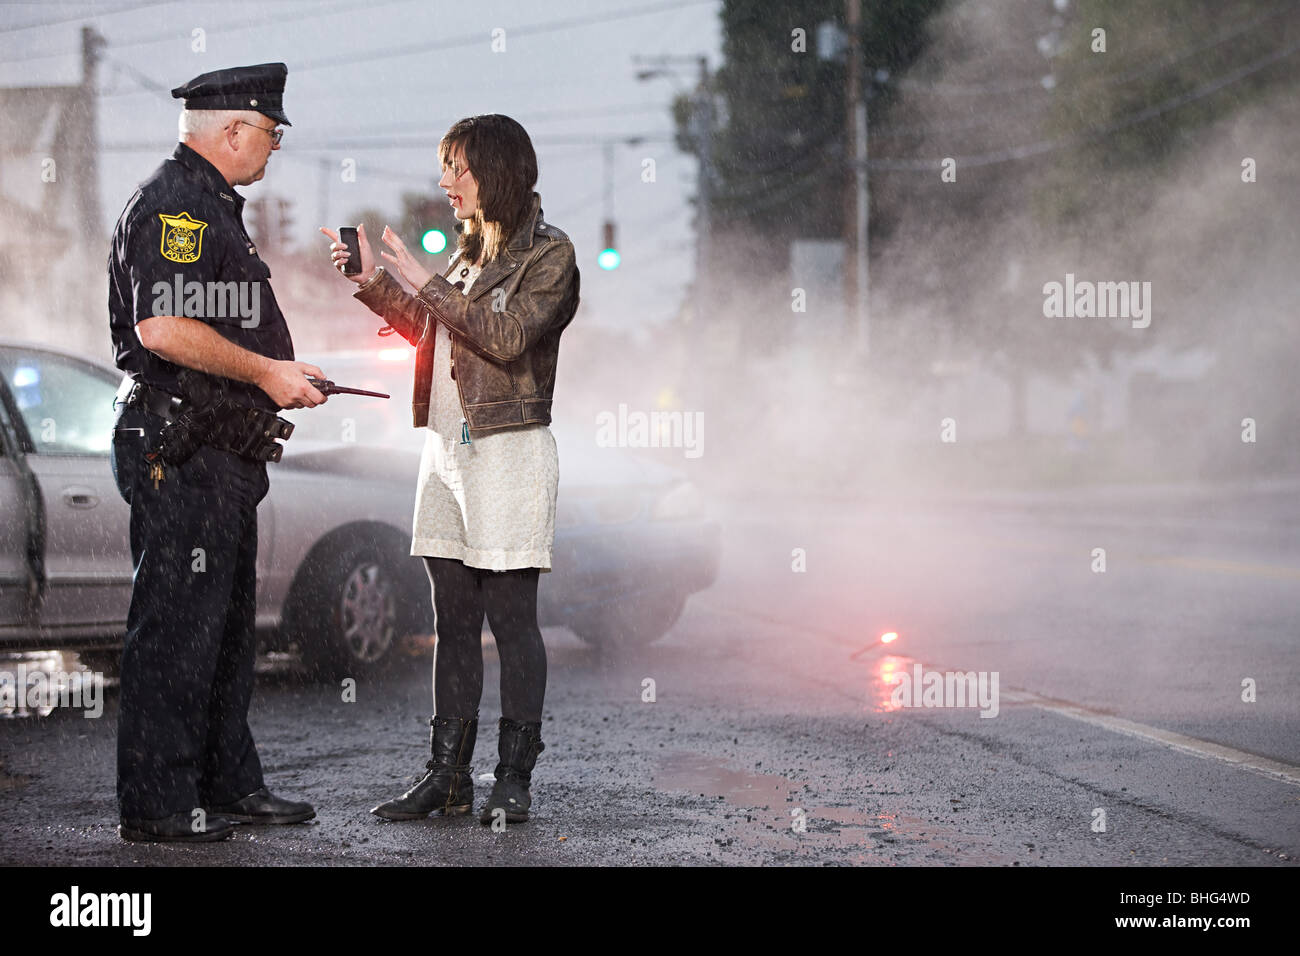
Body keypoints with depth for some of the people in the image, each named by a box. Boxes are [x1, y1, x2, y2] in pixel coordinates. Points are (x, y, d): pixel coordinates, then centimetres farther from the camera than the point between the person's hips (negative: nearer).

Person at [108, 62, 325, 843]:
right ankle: (157, 804, -3)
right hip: (180, 448, -11)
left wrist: (282, 378, 17)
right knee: (176, 624, -7)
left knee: (227, 623, 14)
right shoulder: (174, 205, -13)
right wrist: (264, 371, -17)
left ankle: (229, 786, 22)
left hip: (220, 451, 11)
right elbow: (163, 328, -25)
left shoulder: (212, 206, 21)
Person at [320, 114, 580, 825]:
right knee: (452, 619, 8)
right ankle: (448, 774, 12)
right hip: (446, 447, 7)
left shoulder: (549, 253, -5)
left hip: (509, 452, -7)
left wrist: (424, 281, -14)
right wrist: (374, 281, 12)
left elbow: (506, 335, -17)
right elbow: (428, 332, 24)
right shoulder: (469, 252, 17)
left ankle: (513, 779, 1)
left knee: (511, 619, -4)